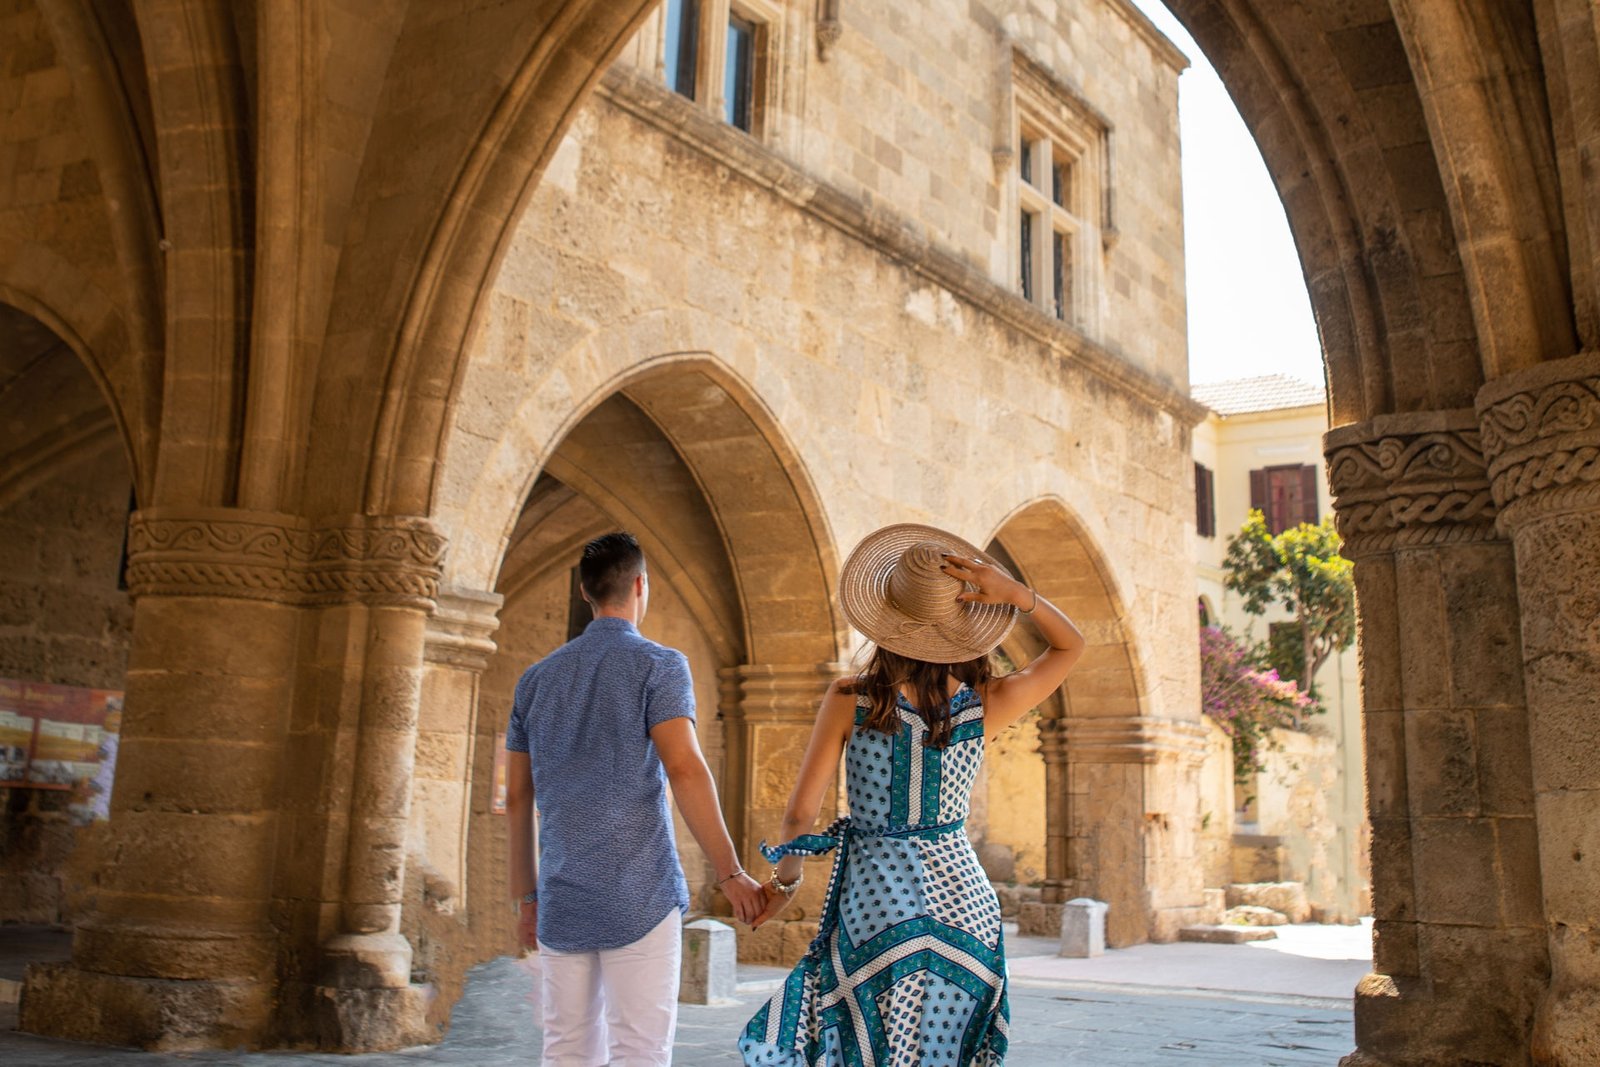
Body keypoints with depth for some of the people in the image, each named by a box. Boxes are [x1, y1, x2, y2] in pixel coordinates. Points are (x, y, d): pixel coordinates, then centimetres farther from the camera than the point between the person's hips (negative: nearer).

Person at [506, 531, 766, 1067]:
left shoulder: (537, 677, 13)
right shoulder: (658, 664, -3)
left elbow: (517, 797, 15)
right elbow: (684, 768, -16)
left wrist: (526, 897, 21)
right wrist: (730, 873, -14)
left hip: (562, 900, 5)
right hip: (638, 894, -5)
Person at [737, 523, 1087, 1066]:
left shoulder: (850, 700, -11)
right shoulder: (986, 705, -6)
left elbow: (800, 813, -5)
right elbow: (1070, 645, 11)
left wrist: (785, 878, 12)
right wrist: (1017, 594, -5)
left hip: (875, 897, -2)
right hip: (963, 899, 2)